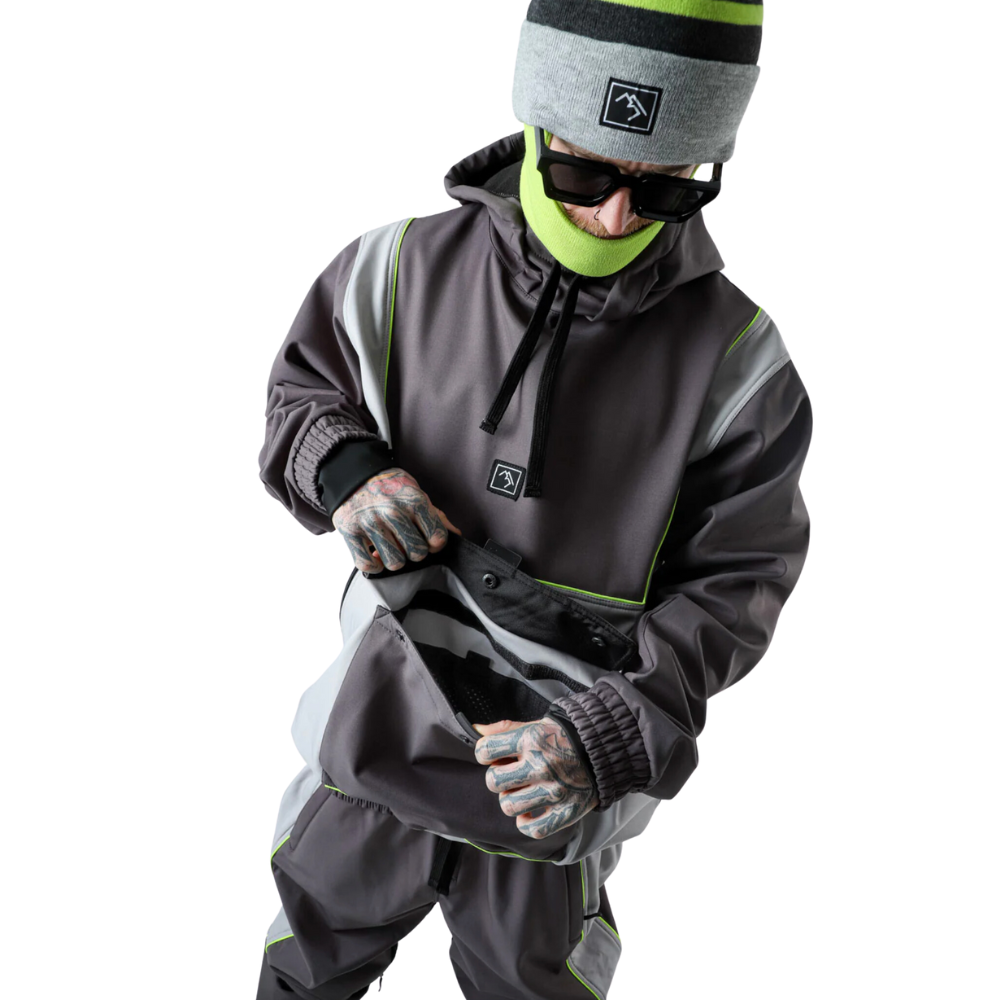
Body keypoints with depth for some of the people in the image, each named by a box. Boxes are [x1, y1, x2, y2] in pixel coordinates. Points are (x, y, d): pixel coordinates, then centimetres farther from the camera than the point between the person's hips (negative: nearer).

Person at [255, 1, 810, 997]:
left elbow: (734, 580, -13)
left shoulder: (736, 359, -18)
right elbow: (300, 391, 2)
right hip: (380, 724, 2)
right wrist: (343, 469, -21)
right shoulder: (404, 267, -14)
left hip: (562, 774, -1)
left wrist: (608, 737, -27)